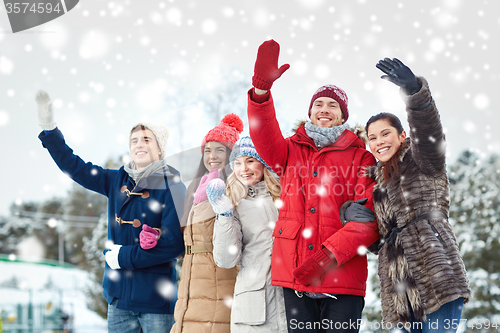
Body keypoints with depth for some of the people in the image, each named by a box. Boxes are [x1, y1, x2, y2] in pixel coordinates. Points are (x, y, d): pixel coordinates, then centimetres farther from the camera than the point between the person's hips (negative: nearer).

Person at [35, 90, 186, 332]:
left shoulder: (170, 187, -7)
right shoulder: (118, 181, 9)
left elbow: (174, 243, -15)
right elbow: (74, 167, 14)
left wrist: (125, 256, -12)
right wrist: (48, 128, 5)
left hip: (155, 299, -5)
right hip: (119, 295, 5)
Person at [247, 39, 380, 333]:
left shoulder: (361, 157, 7)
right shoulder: (292, 151, 17)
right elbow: (264, 134, -3)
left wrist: (331, 254, -17)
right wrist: (262, 87, -20)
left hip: (343, 278, -3)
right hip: (295, 277, 3)